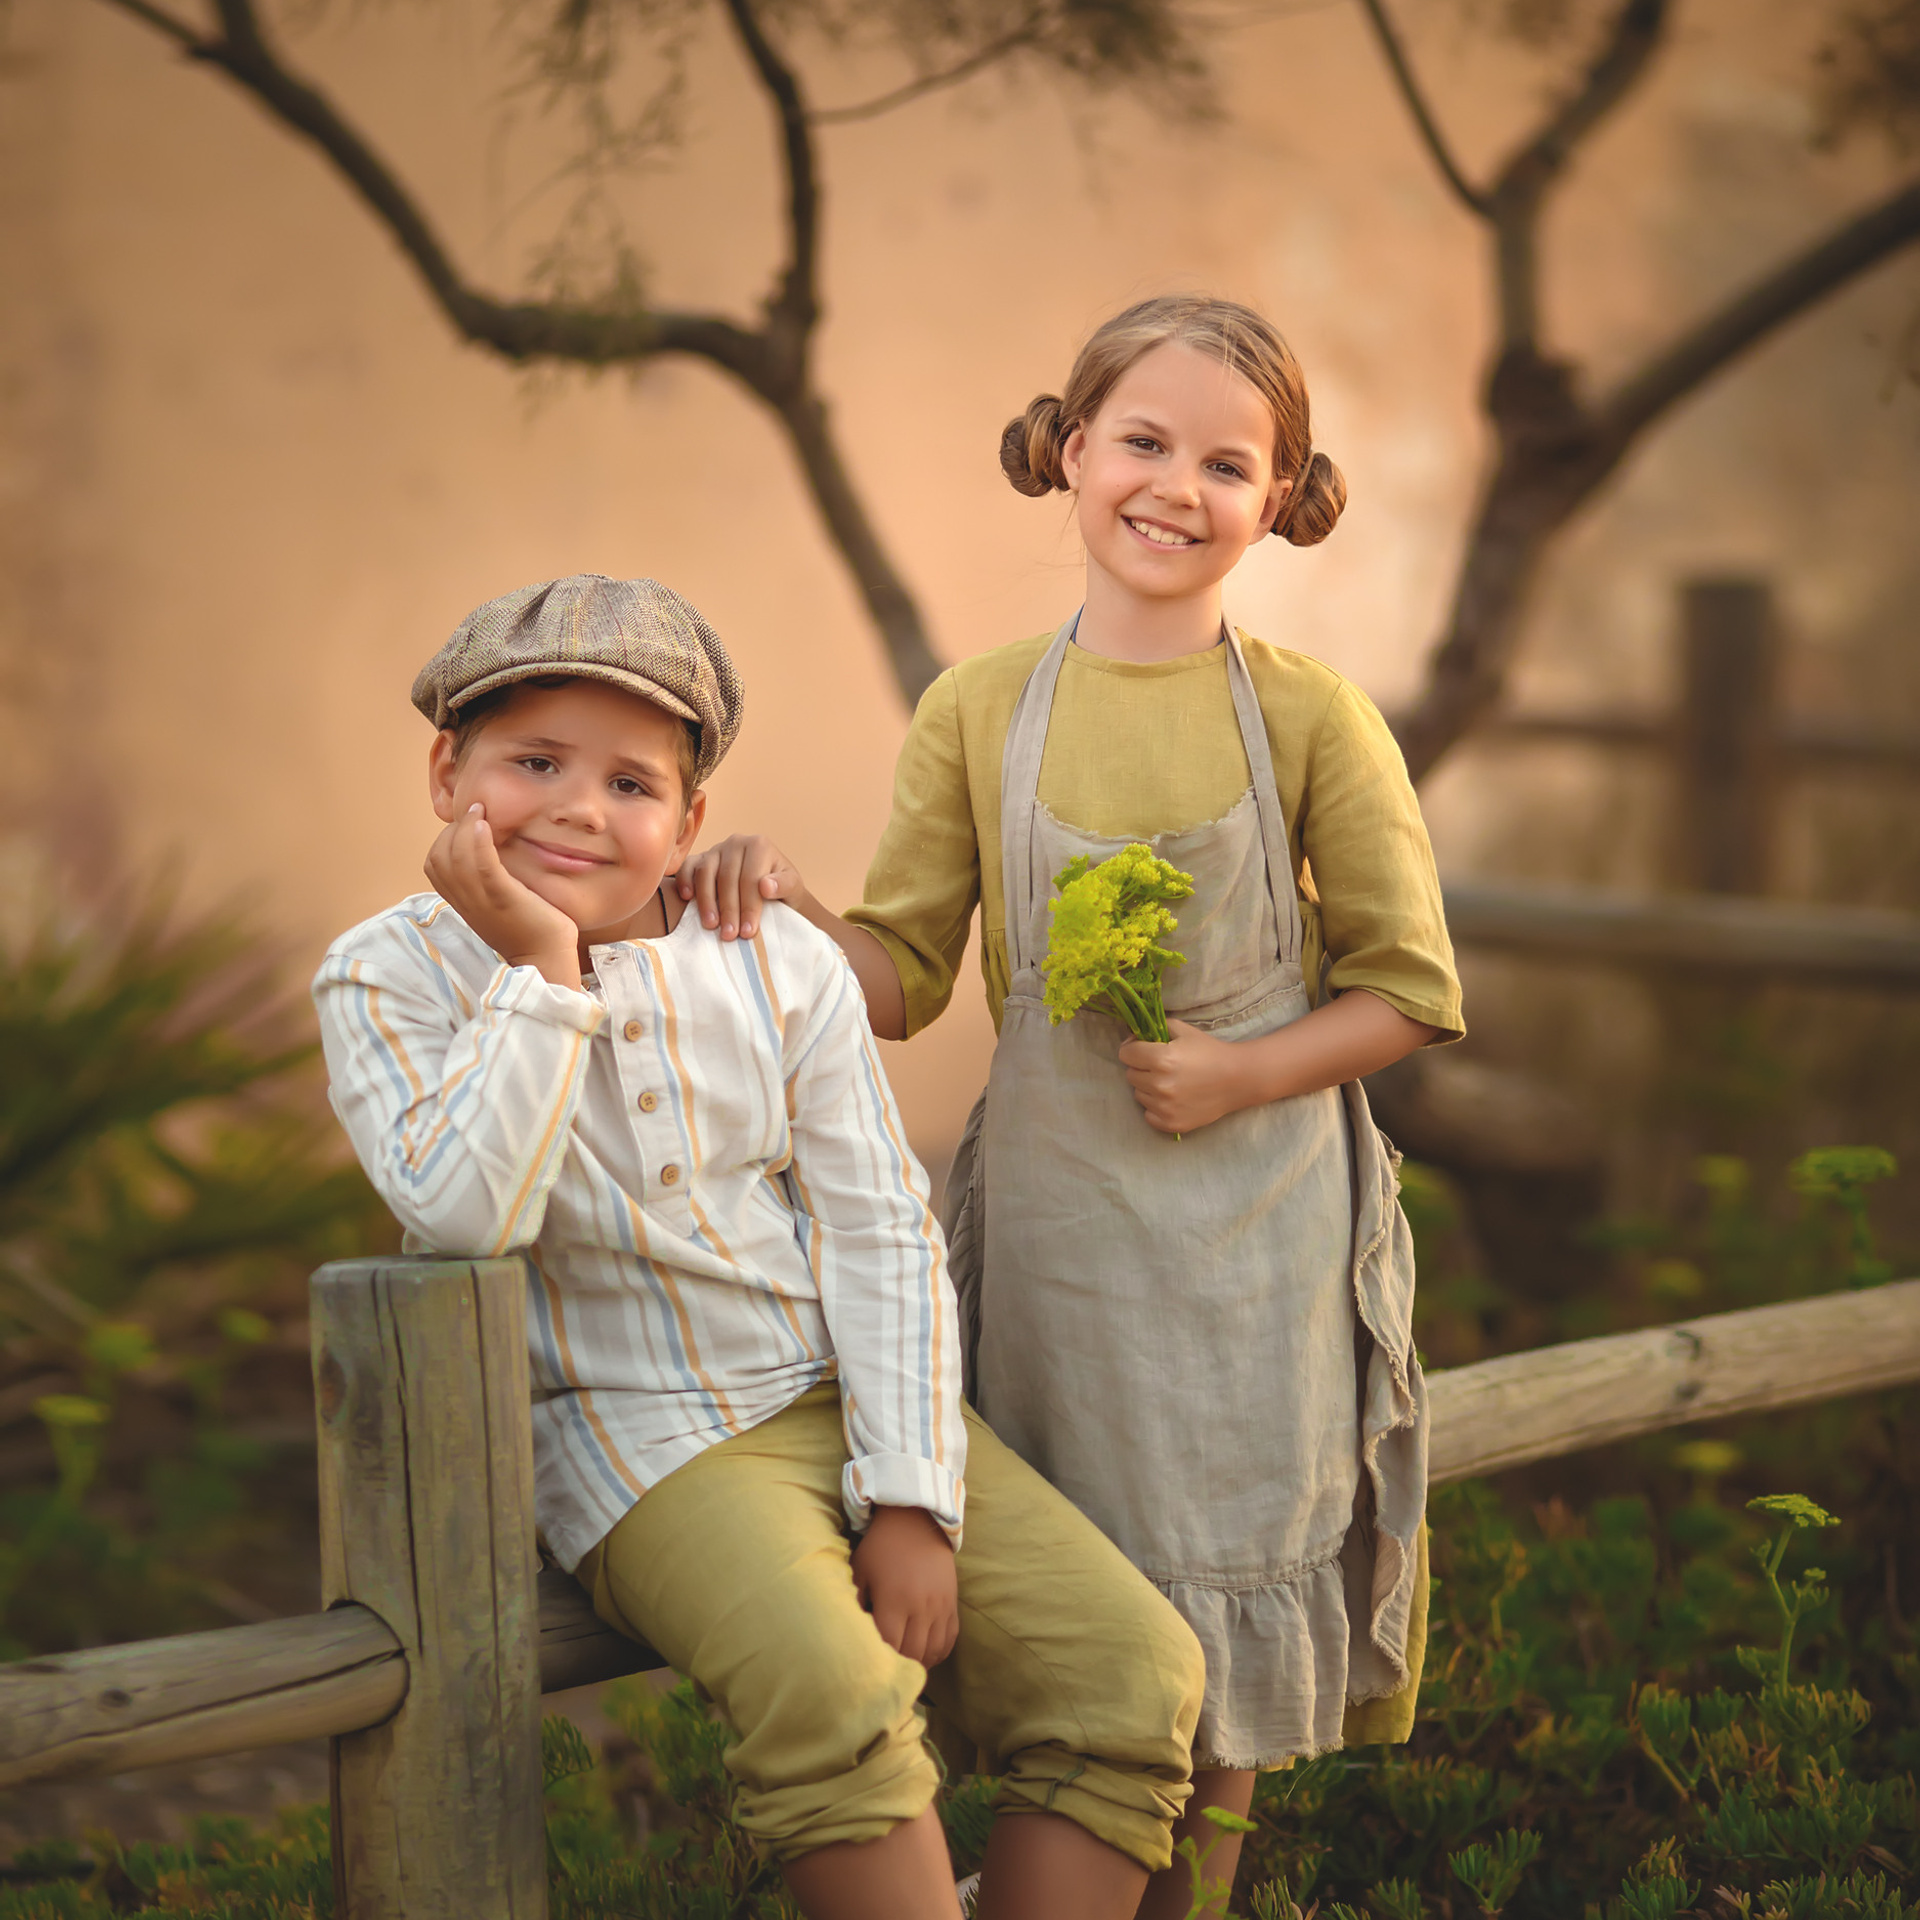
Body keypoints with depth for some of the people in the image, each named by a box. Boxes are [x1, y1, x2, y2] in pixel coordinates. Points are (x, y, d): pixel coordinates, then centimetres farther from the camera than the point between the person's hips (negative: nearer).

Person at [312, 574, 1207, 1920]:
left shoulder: (782, 966, 2)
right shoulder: (390, 981, -5)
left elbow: (882, 1234, 1)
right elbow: (465, 1215, -22)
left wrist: (911, 1497, -8)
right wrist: (540, 974, -20)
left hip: (855, 1402, 5)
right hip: (650, 1441, -4)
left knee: (1136, 1674, -11)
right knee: (833, 1701, -33)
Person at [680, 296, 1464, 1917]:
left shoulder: (1309, 718, -5)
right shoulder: (981, 711, 0)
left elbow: (1407, 990, -1)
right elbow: (904, 976, 3)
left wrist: (1241, 1073, -16)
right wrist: (779, 903, -16)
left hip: (1254, 1223, -1)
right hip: (1053, 1221, 1)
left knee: (1215, 1645, 7)